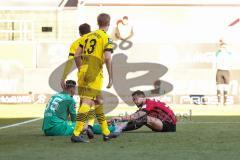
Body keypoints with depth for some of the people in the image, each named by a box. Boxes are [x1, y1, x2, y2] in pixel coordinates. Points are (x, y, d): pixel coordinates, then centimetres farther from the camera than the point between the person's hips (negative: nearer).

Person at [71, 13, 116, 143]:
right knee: (87, 103, -10)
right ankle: (76, 134, -17)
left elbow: (77, 55, 12)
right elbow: (107, 58, -13)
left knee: (98, 101, 17)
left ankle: (106, 133, 25)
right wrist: (111, 78, -9)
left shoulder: (87, 36, 16)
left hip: (83, 70, 7)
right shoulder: (106, 38, -3)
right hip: (94, 73, -7)